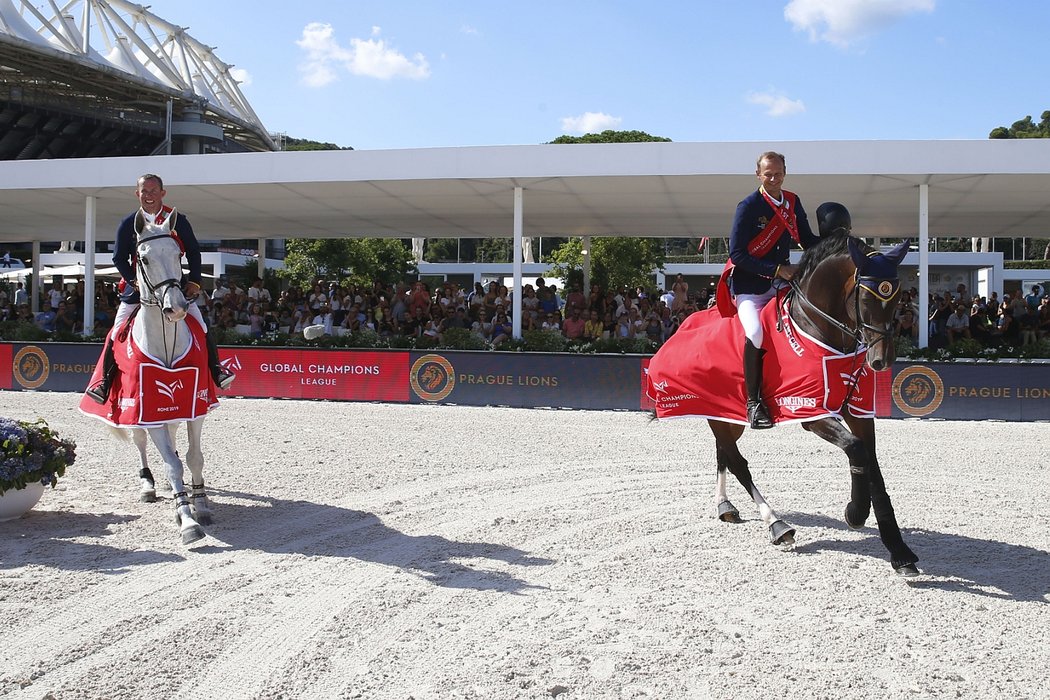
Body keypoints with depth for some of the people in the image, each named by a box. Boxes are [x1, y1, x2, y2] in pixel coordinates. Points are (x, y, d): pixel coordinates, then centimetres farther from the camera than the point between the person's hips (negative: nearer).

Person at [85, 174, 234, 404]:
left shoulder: (178, 220, -2)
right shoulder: (128, 224, -1)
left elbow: (194, 253, 4)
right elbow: (119, 258, 2)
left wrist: (194, 281, -6)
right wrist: (134, 280, -13)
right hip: (138, 285, 0)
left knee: (201, 327, -7)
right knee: (117, 332, -2)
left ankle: (216, 370, 6)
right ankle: (105, 381, 8)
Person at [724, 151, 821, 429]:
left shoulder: (793, 202, 8)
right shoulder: (748, 206, -11)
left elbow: (808, 240, 15)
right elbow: (737, 254, -15)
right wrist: (776, 269, -22)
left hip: (780, 282, 7)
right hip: (749, 286, -7)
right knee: (755, 331, -31)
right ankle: (753, 400, -19)